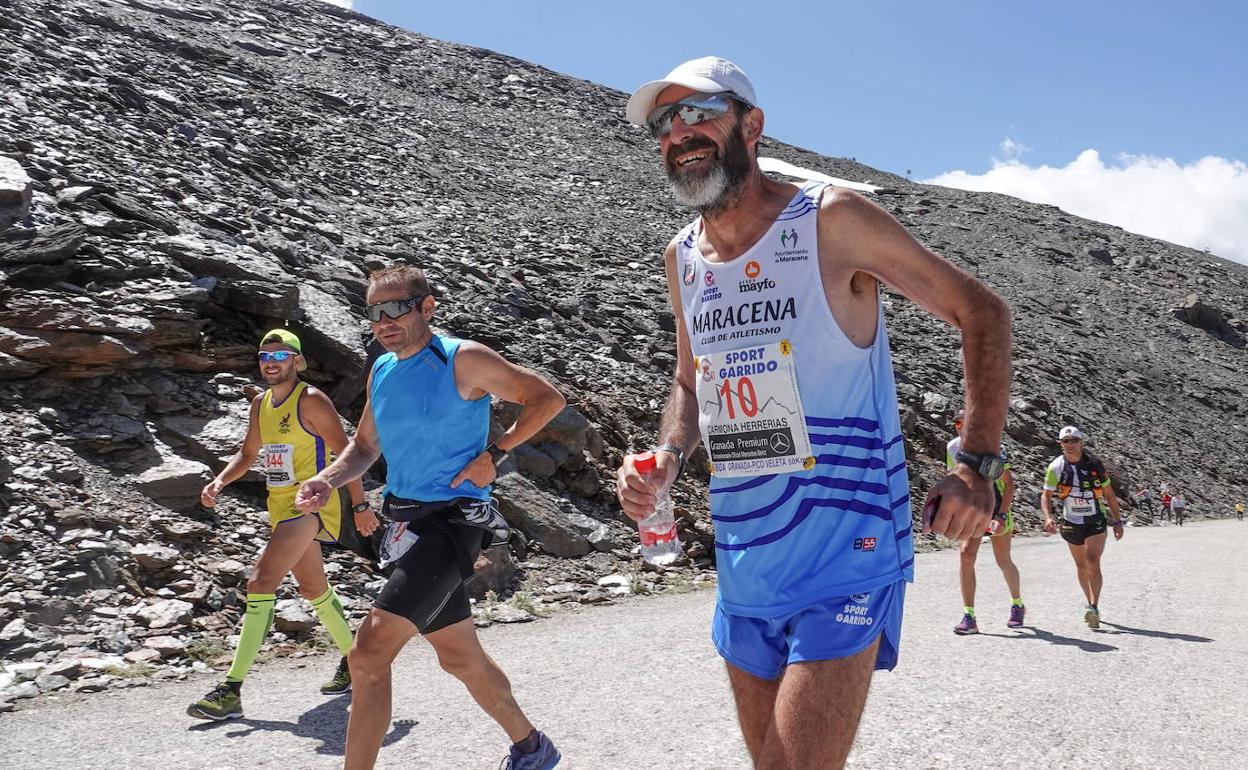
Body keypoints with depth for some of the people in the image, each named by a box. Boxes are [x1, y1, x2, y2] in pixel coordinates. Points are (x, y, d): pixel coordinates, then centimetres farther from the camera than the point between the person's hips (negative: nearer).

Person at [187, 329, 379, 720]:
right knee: (313, 588, 20)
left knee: (260, 582, -20)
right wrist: (219, 482, 3)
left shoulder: (311, 401, -12)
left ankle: (232, 690, -19)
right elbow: (247, 453, 22)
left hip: (311, 505, -9)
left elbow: (346, 451, -12)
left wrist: (360, 505, -12)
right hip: (281, 507, 9)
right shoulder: (260, 404, 12)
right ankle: (353, 661, 39)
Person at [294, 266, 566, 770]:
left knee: (368, 653, -18)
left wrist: (493, 454, -14)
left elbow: (547, 398, -7)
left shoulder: (463, 360, -11)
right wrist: (327, 480, 1)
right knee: (461, 658, 18)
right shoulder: (381, 371, 10)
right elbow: (365, 445, 20)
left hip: (451, 521, -8)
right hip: (407, 523, 8)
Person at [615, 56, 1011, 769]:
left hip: (845, 555, -6)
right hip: (743, 558, 6)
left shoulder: (830, 218, -11)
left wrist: (977, 464, -14)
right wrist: (666, 459, 1)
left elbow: (981, 310, -5)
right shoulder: (682, 257, 7)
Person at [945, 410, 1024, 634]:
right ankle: (969, 617, -12)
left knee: (1003, 561, 6)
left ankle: (1017, 605, 34)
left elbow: (1009, 484, -15)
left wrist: (1001, 516, -24)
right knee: (965, 554, -14)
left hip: (998, 508, -3)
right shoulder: (952, 447, -4)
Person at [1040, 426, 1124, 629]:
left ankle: (1094, 607, -23)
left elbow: (1109, 495, 2)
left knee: (1093, 562, -18)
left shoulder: (1095, 465, -7)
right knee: (1081, 566, 12)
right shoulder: (1056, 467, -6)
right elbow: (1046, 495, -2)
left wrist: (1117, 522, 2)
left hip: (1096, 521, -2)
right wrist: (1048, 517, -19)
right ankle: (1092, 604, 26)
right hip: (1071, 523, 2)